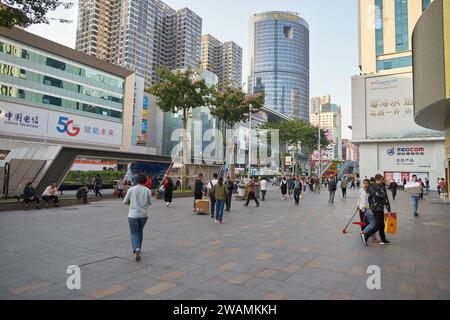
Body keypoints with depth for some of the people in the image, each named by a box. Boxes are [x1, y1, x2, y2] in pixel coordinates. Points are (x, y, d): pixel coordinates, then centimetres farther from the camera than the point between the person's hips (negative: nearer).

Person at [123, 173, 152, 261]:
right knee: (140, 231, 22)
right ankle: (138, 248, 32)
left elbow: (125, 202, 1)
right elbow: (149, 203, 3)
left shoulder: (131, 189, -5)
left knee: (134, 233, 5)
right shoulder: (147, 190, -4)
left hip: (133, 215, -2)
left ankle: (136, 249, -18)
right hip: (144, 215, 2)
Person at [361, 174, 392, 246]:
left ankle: (383, 240, 25)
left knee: (381, 224, 18)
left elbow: (369, 198, 12)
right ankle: (365, 235, -8)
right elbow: (385, 199, -16)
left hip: (373, 208, 8)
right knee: (378, 225, 0)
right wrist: (389, 210, -10)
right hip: (379, 209, -8)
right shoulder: (381, 187, -17)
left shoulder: (371, 187, 6)